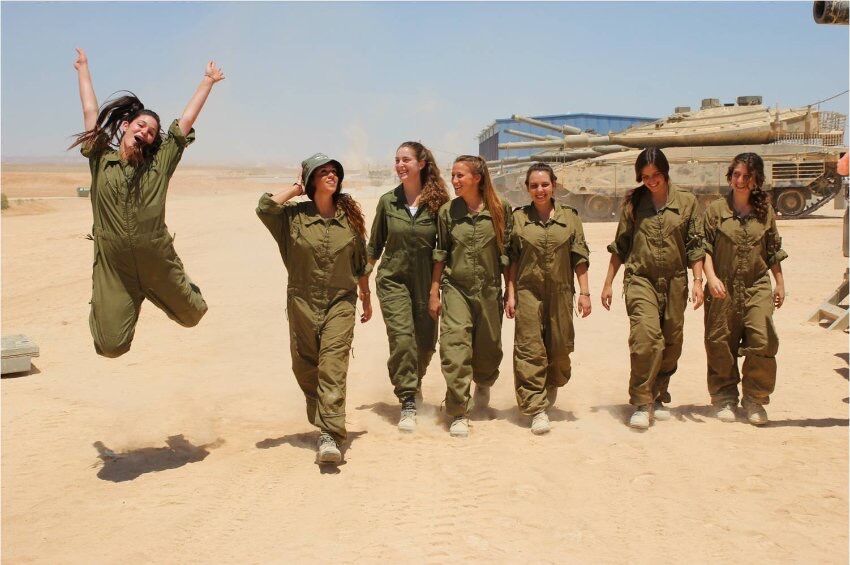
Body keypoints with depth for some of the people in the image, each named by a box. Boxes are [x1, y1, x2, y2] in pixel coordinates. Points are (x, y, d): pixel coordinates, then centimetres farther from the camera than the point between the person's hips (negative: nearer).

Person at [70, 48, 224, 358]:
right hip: (113, 268, 0)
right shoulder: (101, 160, 2)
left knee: (191, 316, 15)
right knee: (112, 346, 2)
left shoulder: (159, 164, 1)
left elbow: (187, 119, 6)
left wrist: (208, 80, 12)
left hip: (158, 265, 1)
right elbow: (90, 111, 12)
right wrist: (83, 68, 21)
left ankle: (185, 290, 50)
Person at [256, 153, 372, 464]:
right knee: (305, 368, 10)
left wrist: (366, 299, 19)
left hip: (340, 302, -1)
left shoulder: (349, 217, 3)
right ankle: (322, 421, 34)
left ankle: (329, 436, -18)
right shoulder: (293, 217, -2)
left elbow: (361, 263, 13)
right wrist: (295, 189, -7)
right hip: (303, 302, 1)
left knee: (333, 366, -13)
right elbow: (264, 207, -22)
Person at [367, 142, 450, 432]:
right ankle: (407, 404, -9)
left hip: (425, 281, 1)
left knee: (426, 342, 8)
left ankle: (414, 383, 38)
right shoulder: (387, 201, 1)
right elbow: (374, 245, 10)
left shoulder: (437, 202, -3)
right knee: (402, 338, -16)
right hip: (393, 279, -1)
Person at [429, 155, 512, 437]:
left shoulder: (500, 210, -1)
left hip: (489, 290, 1)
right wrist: (434, 292, 4)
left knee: (488, 348, 13)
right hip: (455, 289, 0)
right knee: (455, 347, -13)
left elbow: (507, 254, 2)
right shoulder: (447, 211, 1)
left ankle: (483, 384, 47)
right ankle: (458, 414, -6)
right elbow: (440, 255, 6)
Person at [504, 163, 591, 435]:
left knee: (559, 347, 9)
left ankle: (552, 385, 40)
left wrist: (584, 292, 1)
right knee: (530, 348, -7)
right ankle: (536, 408, -4)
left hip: (560, 292, 1)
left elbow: (580, 258, 6)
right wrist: (510, 294, 0)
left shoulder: (570, 216, 5)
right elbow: (512, 260, 5)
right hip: (528, 292, -1)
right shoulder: (518, 217, 4)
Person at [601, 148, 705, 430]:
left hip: (674, 281, 2)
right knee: (646, 335, -21)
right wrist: (608, 283, 9)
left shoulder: (686, 202, 5)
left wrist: (698, 281, -4)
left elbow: (695, 246, 5)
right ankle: (641, 403, -14)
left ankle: (658, 396, 26)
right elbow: (620, 246, 9)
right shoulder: (633, 202, 5)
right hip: (640, 279, -2)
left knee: (671, 343, 7)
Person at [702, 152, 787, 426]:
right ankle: (725, 398, 22)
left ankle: (754, 399, 6)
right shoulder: (715, 209, 1)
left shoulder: (765, 211, 8)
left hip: (757, 287, 1)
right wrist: (711, 277, -16)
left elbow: (773, 251, 15)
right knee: (721, 345, 5)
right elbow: (705, 248, -3)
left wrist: (780, 283, 17)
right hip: (723, 289, -1)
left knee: (763, 342, -10)